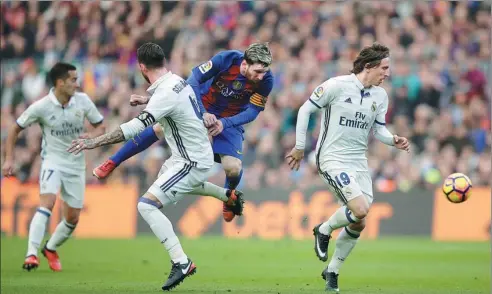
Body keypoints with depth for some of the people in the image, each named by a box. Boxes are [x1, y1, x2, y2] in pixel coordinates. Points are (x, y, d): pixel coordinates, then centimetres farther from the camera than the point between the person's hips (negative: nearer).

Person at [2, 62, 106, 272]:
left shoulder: (83, 100, -6)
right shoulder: (41, 107, -14)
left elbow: (100, 126, 5)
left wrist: (91, 136, -17)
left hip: (76, 165, 4)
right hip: (53, 161, -4)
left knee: (72, 218, 4)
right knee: (47, 203, -27)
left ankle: (51, 249, 31)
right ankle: (31, 254, -30)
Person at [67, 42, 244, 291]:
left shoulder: (165, 95, -26)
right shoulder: (177, 81, 1)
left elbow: (136, 127, -34)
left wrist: (94, 142, -35)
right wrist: (145, 100, 38)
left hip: (191, 163, -10)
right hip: (198, 155, 10)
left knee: (147, 205, -18)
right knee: (164, 176, 40)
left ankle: (181, 262, -21)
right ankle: (228, 196, 51)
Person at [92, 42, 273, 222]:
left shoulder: (265, 80, -27)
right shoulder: (226, 59, -31)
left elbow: (252, 112, -20)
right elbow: (193, 80, -27)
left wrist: (225, 123, -36)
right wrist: (203, 113, -38)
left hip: (231, 120, 0)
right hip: (201, 107, 0)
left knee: (233, 167, -16)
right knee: (160, 129, -7)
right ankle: (112, 163, 11)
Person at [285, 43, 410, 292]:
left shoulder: (380, 95, 5)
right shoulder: (337, 85, -12)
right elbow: (305, 110, -4)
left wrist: (394, 140, -8)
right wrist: (300, 147, -1)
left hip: (359, 162, 7)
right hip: (332, 158, -7)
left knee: (358, 224, 4)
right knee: (360, 209, -23)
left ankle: (332, 271, 23)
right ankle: (324, 230, 7)